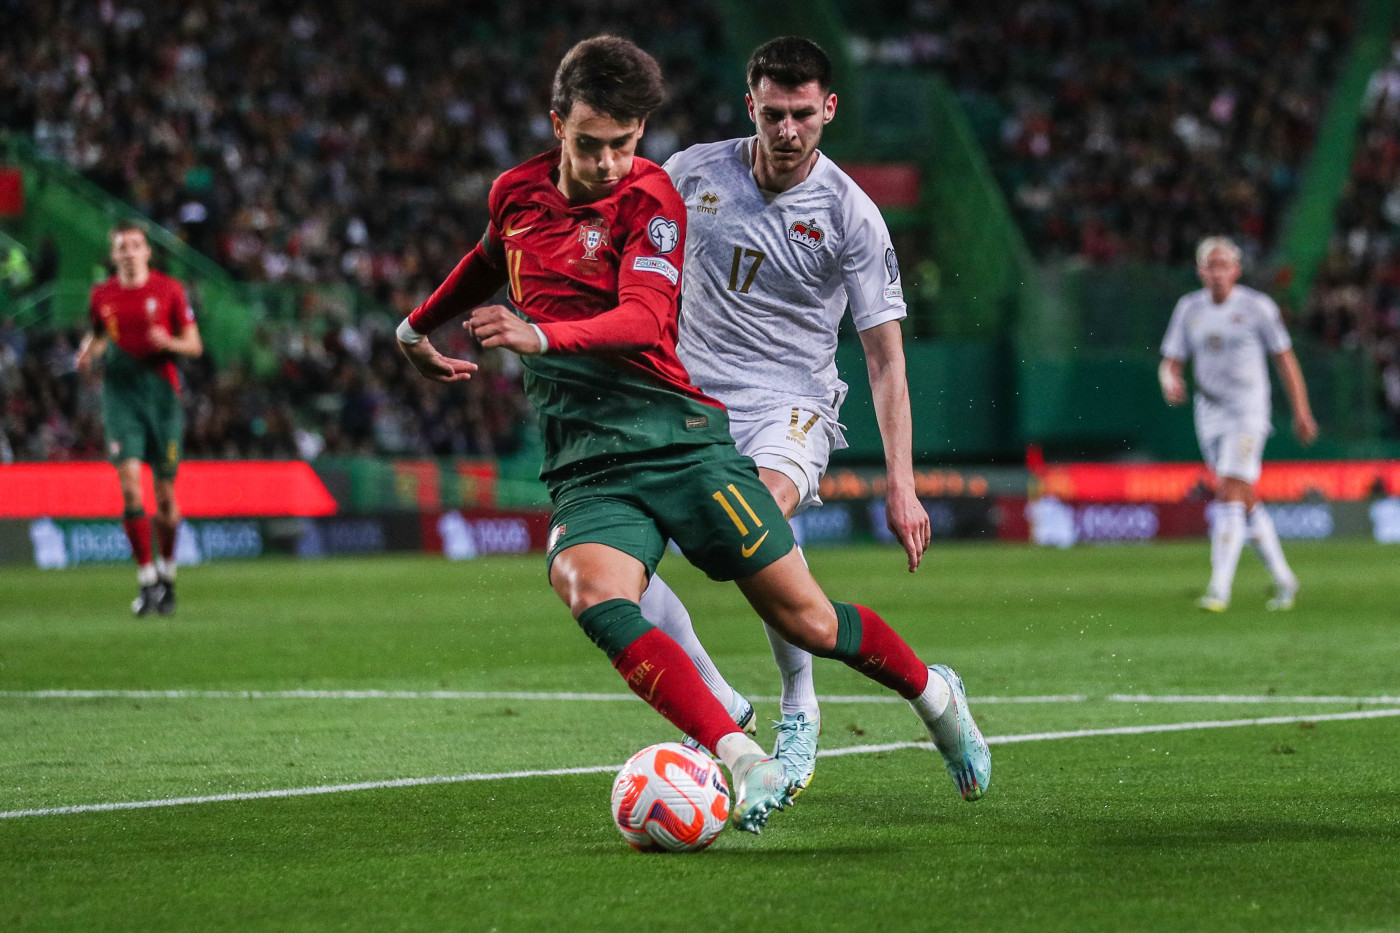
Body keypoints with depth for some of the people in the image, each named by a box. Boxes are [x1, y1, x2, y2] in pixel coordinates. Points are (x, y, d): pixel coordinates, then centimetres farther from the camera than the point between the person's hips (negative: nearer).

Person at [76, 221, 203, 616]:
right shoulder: (101, 295, 7)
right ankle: (147, 580, -12)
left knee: (165, 495, 3)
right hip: (120, 395, 1)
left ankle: (167, 572, 25)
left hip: (162, 394, -1)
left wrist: (170, 342, -18)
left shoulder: (168, 290, 0)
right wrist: (88, 352, 0)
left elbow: (195, 344, 3)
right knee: (130, 486, -15)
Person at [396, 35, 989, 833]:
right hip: (585, 463, 4)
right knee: (593, 596, -29)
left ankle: (933, 693, 29)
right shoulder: (516, 195, 9)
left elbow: (644, 320, -21)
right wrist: (420, 325, 43)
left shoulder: (650, 198, -6)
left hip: (680, 438, -3)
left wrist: (540, 335, -36)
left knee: (805, 619, -1)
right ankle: (742, 761, -35)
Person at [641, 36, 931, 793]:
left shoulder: (851, 215, -6)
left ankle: (799, 711, -15)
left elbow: (886, 358, -5)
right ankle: (720, 711, -1)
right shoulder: (692, 174, 1)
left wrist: (901, 483, -11)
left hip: (791, 404, -3)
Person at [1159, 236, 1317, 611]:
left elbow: (1285, 359, 0)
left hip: (1248, 414, -5)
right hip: (1209, 416, 5)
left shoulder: (1257, 307, -7)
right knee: (1247, 503, 12)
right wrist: (1170, 383, -18)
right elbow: (1170, 362, 6)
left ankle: (1219, 589, -20)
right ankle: (1283, 579, 26)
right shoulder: (1189, 308, 4)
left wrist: (1301, 412, 1)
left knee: (1229, 496, -17)